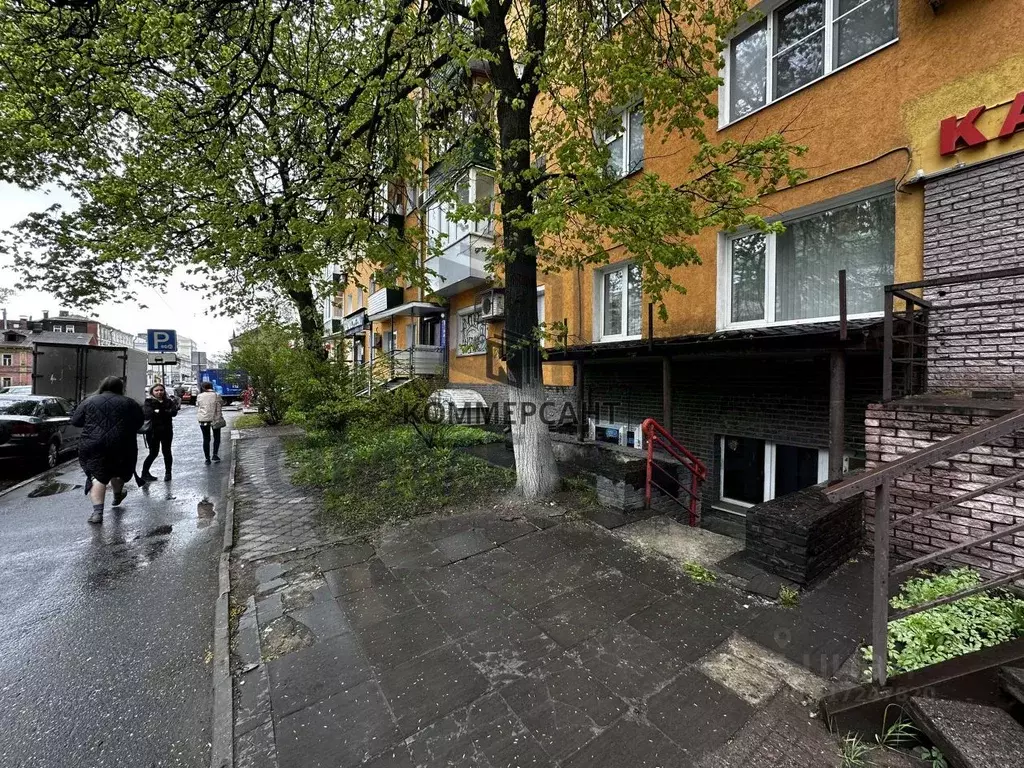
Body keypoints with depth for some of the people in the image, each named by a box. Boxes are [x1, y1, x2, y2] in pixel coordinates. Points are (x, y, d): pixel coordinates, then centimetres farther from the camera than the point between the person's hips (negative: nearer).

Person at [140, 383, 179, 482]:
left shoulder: (169, 401, 4)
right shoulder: (148, 402, -2)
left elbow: (174, 412, -11)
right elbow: (147, 414, -18)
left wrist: (158, 412, -19)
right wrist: (165, 412, -20)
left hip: (166, 431, 2)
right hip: (153, 431, -2)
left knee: (167, 452, 7)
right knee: (153, 453, 3)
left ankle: (168, 473, 18)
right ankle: (144, 473, 18)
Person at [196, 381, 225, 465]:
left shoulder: (199, 396, 1)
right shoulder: (216, 396, -5)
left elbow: (197, 409, 8)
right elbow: (219, 410, -5)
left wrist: (199, 418, 17)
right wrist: (218, 419, 2)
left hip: (203, 420, 2)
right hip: (214, 419, -2)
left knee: (206, 439, 8)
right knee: (216, 437, 13)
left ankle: (207, 458, 9)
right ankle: (215, 454, 1)